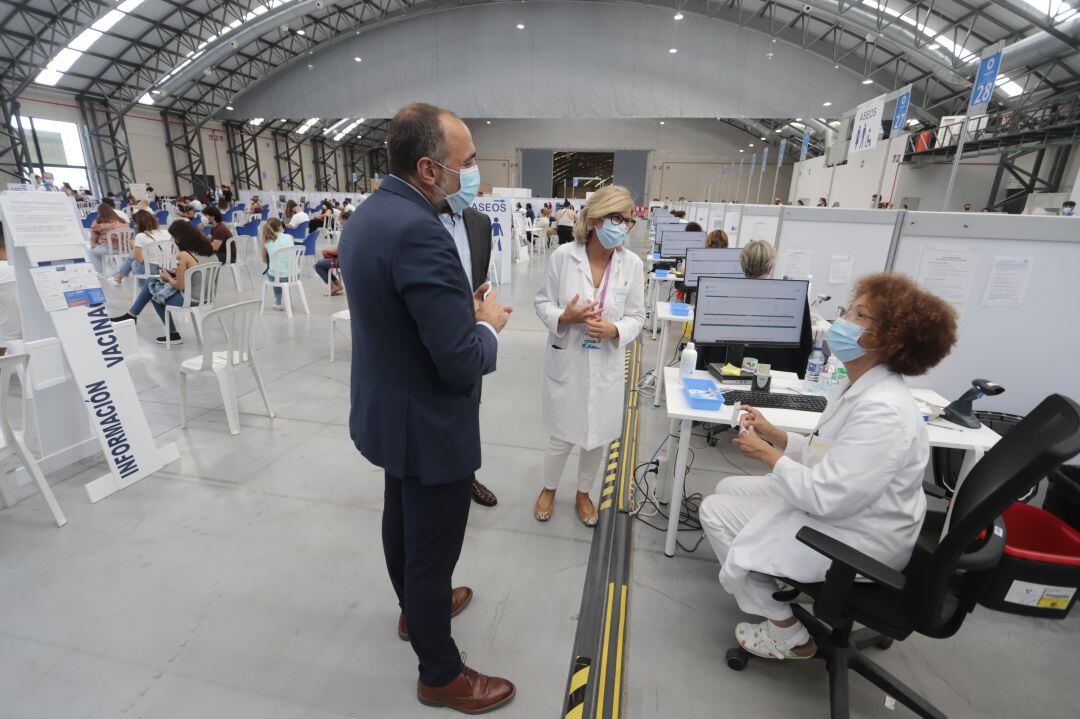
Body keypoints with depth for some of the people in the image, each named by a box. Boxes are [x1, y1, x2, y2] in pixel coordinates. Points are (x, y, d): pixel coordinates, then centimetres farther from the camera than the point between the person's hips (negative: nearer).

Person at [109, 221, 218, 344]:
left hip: (191, 301, -8)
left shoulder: (183, 255, -21)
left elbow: (180, 286, -14)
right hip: (206, 297, 8)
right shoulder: (206, 249, 1)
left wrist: (168, 277, 4)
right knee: (151, 282, 24)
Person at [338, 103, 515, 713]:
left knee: (403, 520, 28)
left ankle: (416, 609, 55)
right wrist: (488, 323, -10)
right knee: (433, 551, 11)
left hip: (388, 411, 10)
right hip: (431, 427, -10)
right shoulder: (418, 231, -29)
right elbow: (464, 364, -30)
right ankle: (441, 675, 37)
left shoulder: (368, 214, 2)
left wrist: (465, 306, 3)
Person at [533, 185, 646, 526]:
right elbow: (543, 302, -2)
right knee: (562, 436, 11)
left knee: (599, 438, 16)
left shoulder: (632, 264, -8)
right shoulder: (563, 256, -12)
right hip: (566, 362, -2)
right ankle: (549, 489, 42)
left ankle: (583, 493, 44)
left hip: (606, 366, 2)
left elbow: (636, 317, 0)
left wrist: (614, 330, -21)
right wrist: (564, 317, -22)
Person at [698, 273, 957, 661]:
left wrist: (768, 454, -17)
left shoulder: (883, 411, -31)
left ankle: (788, 635, 11)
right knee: (728, 488, 13)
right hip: (836, 506, 10)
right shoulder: (857, 387, 1)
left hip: (857, 540, -10)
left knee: (715, 512, -6)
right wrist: (774, 434, -2)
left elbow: (825, 497, -30)